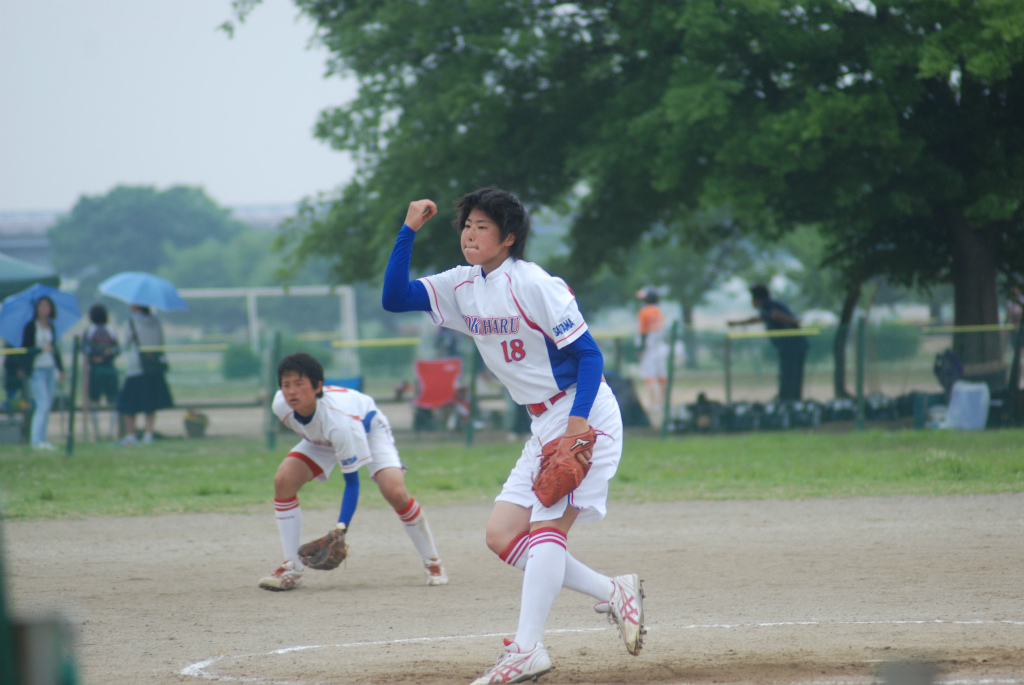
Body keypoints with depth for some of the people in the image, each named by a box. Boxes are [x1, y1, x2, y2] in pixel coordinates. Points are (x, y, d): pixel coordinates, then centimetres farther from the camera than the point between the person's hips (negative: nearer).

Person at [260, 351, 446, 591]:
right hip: (321, 440, 5)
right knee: (283, 480, -18)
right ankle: (292, 568, -11)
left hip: (369, 428, -5)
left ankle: (432, 562, -5)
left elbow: (352, 481, -36)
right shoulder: (281, 406, -29)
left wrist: (341, 527, -44)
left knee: (395, 492, -26)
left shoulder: (339, 420, -44)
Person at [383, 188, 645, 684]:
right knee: (502, 536, 2)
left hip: (585, 418, -9)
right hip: (544, 425, 9)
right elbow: (394, 298, 5)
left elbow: (588, 354, -17)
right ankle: (613, 593, 7)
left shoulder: (534, 284, -16)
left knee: (546, 526, -19)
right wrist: (409, 231, -4)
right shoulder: (463, 286, 7)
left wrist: (578, 421, -30)